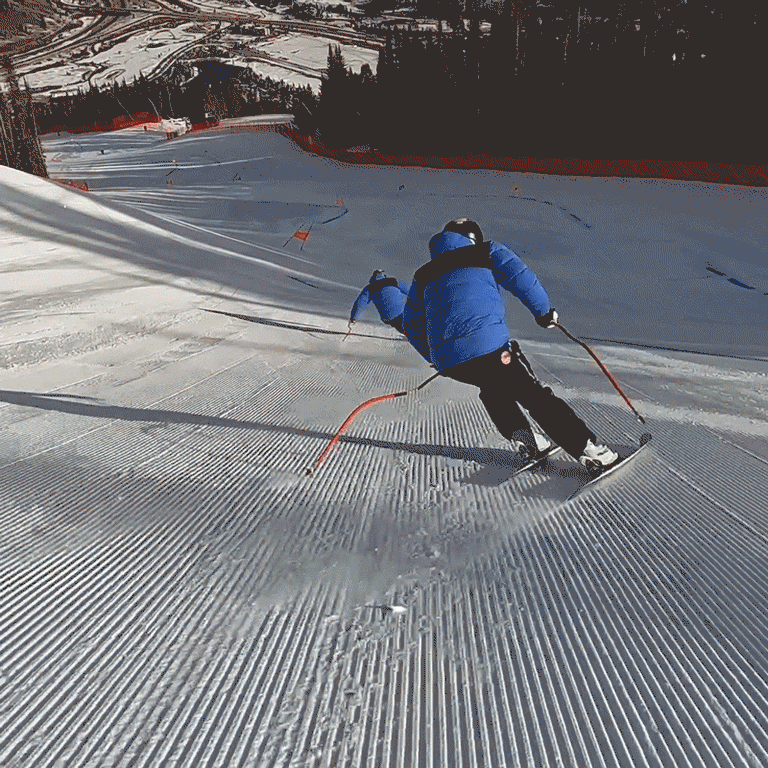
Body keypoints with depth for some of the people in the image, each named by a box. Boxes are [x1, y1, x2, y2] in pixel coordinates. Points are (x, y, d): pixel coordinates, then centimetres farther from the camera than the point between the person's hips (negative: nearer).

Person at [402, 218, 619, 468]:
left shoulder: (422, 276, 27)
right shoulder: (487, 252, 17)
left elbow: (412, 327, 27)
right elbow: (520, 277, 1)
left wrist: (435, 357, 39)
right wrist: (544, 311, 15)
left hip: (447, 362, 4)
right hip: (488, 346, -4)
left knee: (491, 385, 32)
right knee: (534, 395, 7)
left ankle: (524, 440, 22)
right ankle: (588, 449, 3)